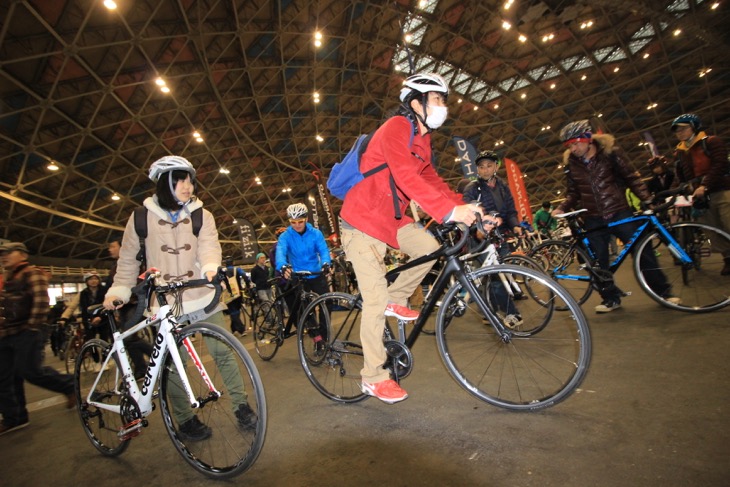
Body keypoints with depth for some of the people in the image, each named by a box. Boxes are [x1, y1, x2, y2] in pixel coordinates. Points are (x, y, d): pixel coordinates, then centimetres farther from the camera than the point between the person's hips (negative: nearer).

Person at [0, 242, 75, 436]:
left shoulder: (32, 273, -7)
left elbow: (41, 301, -18)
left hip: (25, 333, -9)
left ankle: (70, 385, 8)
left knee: (31, 371, -12)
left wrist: (33, 326, -20)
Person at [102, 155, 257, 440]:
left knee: (223, 354, 1)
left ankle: (242, 407, 16)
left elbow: (209, 245, -9)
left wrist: (211, 267, -30)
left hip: (203, 298, 1)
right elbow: (128, 259, 10)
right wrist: (118, 291, -1)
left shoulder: (201, 215, 5)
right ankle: (185, 420, 24)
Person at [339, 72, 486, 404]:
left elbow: (431, 180, 7)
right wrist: (449, 211, -42)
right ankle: (373, 378, 7)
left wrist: (467, 207, -6)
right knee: (375, 299, -8)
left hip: (391, 219, 8)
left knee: (431, 248, -12)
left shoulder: (421, 138, 12)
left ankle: (395, 299, 12)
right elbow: (406, 177, -34)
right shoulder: (395, 129, -17)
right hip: (363, 221, -8)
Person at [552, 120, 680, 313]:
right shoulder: (571, 163, 3)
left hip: (620, 213, -2)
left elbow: (631, 177, 0)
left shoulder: (609, 152, -3)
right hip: (594, 220, 2)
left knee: (643, 251, 0)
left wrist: (647, 199, -10)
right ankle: (611, 298, 17)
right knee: (599, 262, 3)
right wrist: (561, 209, -7)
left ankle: (662, 291, 16)